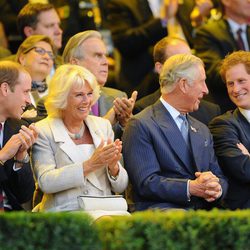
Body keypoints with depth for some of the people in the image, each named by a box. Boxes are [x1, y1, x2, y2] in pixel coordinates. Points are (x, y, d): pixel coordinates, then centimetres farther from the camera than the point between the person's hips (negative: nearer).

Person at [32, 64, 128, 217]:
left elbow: (120, 187, 16)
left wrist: (113, 167, -6)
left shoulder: (103, 126, 18)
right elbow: (45, 182, -10)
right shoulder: (42, 131, 4)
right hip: (64, 213, -4)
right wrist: (89, 165, -17)